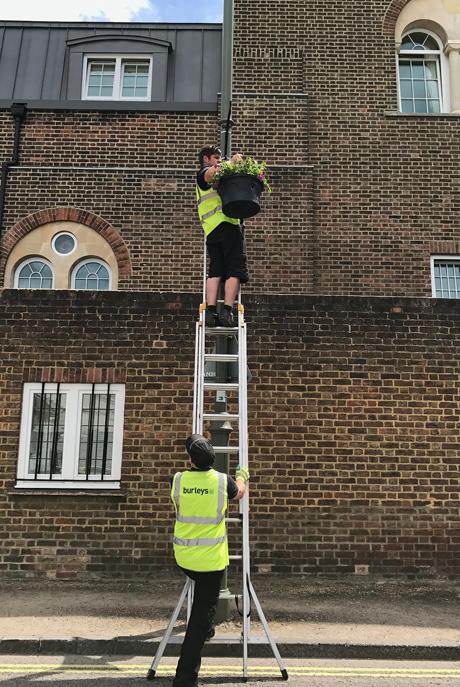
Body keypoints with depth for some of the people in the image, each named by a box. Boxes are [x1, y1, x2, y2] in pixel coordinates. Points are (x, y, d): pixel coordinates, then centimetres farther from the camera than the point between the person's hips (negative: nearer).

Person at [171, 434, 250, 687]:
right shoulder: (222, 481, -12)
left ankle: (205, 629, 44)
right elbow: (239, 493, 13)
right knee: (202, 615, 4)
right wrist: (242, 477, 34)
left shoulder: (179, 480, -7)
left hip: (183, 557, 3)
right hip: (211, 559, -3)